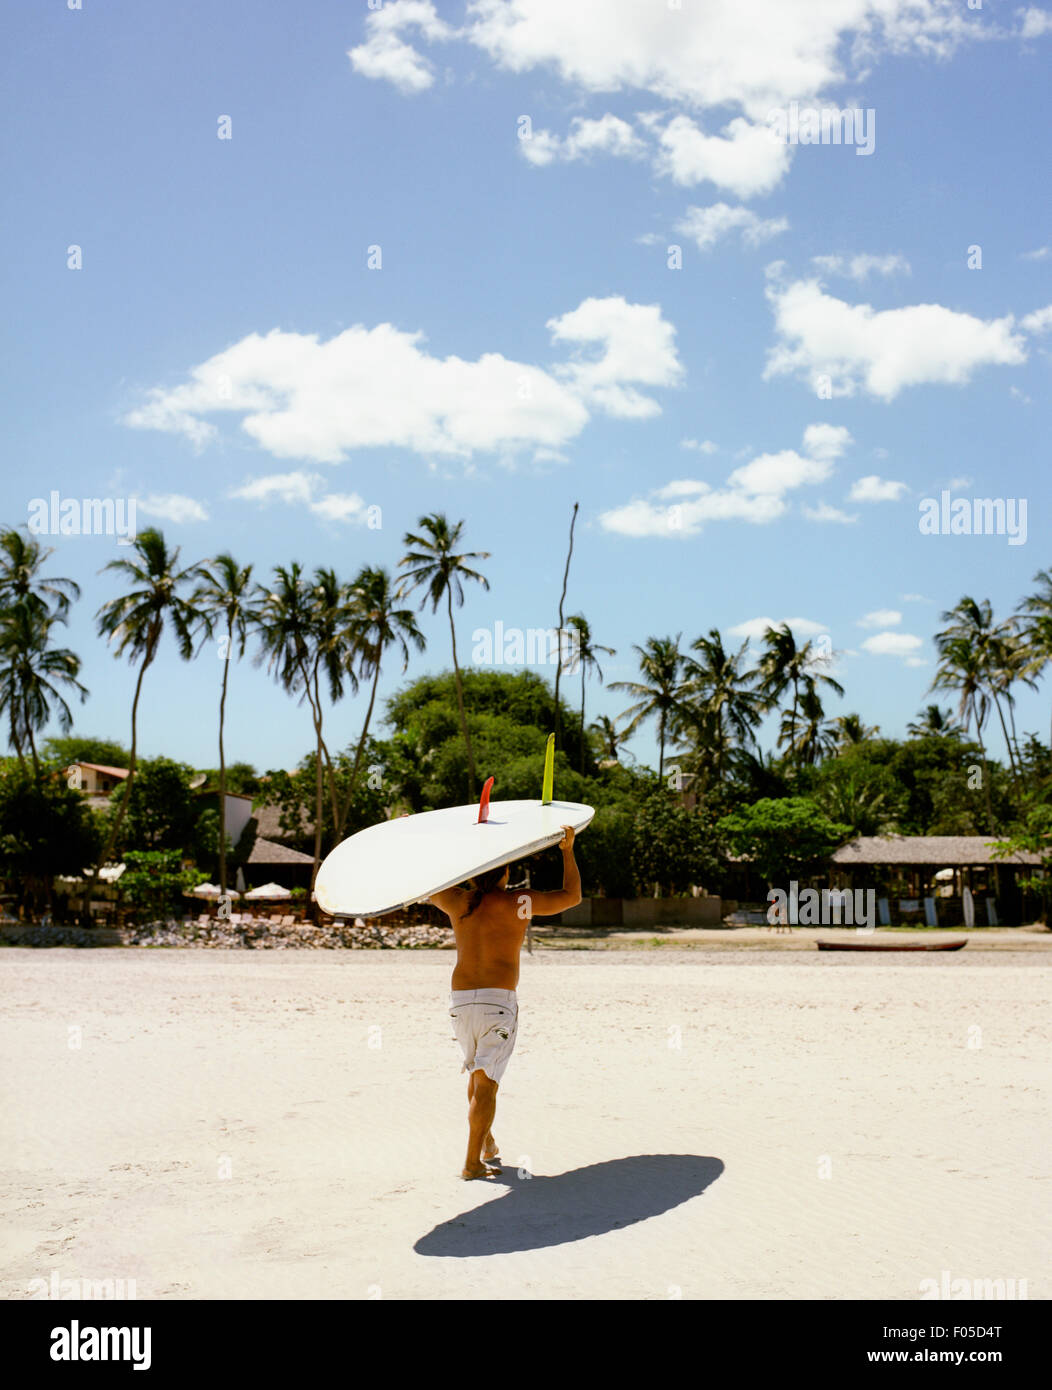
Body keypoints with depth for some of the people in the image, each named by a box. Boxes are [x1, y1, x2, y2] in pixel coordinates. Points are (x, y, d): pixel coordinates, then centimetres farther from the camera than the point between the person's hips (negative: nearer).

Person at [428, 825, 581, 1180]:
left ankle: (486, 1143, 37)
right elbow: (572, 896, 6)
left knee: (476, 1075, 23)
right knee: (486, 1083, -2)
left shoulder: (457, 902, 3)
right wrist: (568, 850, 13)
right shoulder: (519, 903, -5)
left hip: (460, 1000, 5)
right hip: (498, 1000, -4)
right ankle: (473, 1163, -3)